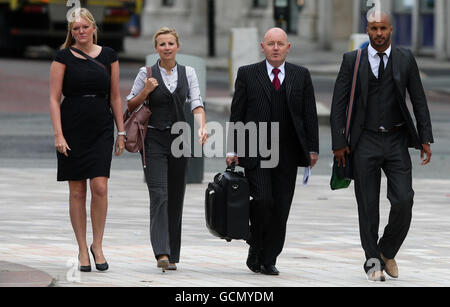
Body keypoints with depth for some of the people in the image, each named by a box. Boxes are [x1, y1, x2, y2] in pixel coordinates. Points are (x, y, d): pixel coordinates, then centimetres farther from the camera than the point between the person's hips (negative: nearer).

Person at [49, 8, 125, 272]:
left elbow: (115, 97, 11)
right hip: (72, 129, -1)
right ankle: (82, 249, 9)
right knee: (77, 191, 1)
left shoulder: (108, 56, 7)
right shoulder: (64, 57, 1)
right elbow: (54, 98, -2)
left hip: (101, 129, 1)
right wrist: (58, 134, -11)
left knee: (100, 187, -11)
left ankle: (97, 245, 2)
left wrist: (121, 132, 7)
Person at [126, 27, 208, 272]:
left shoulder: (188, 73, 7)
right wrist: (146, 91, -11)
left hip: (178, 139, 3)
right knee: (159, 196, -15)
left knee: (175, 198, 7)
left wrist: (202, 127, -18)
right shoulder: (147, 73, 1)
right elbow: (131, 106, 7)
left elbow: (196, 104, 0)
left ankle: (172, 254, 16)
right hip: (154, 140, -3)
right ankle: (162, 254, -23)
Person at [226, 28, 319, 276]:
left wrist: (312, 149, 3)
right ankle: (255, 246, 9)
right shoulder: (247, 74, 5)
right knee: (262, 201, -15)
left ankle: (268, 260, 10)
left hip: (287, 153, 2)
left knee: (281, 208, 0)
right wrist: (233, 149, -3)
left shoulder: (301, 76, 9)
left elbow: (310, 115, 9)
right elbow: (237, 114, 3)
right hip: (254, 152, -2)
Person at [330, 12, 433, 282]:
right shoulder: (352, 60, 0)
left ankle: (388, 252, 13)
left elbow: (419, 100, 7)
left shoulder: (405, 59, 3)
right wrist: (339, 143, -6)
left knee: (404, 202, -10)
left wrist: (425, 139, 1)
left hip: (396, 141, 1)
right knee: (368, 206, 2)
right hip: (365, 142, -1)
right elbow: (339, 103, 0)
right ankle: (373, 261, 15)